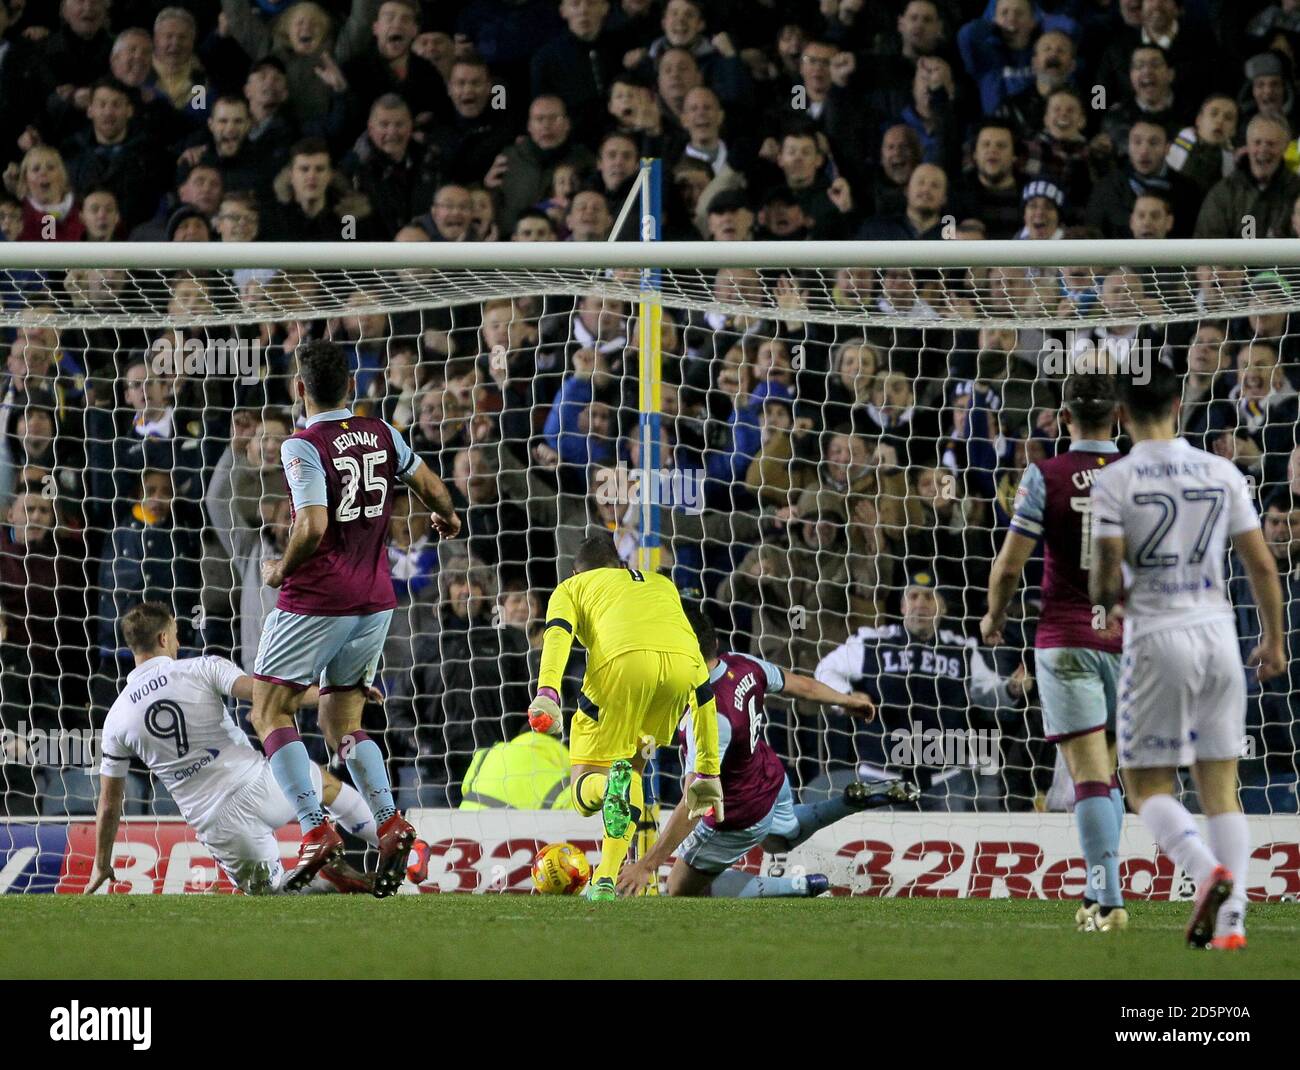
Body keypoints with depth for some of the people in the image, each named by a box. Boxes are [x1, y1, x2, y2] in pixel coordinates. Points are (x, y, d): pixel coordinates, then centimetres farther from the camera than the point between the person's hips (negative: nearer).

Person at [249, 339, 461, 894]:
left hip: (316, 599, -7)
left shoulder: (304, 447, -14)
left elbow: (313, 526, -25)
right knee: (342, 720, 15)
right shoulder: (381, 434, 6)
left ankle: (315, 830, -12)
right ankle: (390, 823, -6)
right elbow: (428, 482, 23)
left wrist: (280, 571, -6)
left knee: (269, 710, 2)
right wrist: (448, 517, 45)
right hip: (375, 599, 7)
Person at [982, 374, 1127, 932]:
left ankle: (1109, 902, -13)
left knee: (1089, 776, -6)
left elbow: (1009, 565, -7)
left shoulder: (1045, 477, -7)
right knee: (1106, 774, 17)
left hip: (1066, 640, -3)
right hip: (1128, 640, 3)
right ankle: (1098, 894, 19)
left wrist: (994, 616, 12)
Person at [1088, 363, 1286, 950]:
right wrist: (1273, 640, 18)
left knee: (1146, 785, 6)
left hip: (1156, 638, -4)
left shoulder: (1114, 482, -8)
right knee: (1220, 785, 8)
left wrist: (1103, 599, 12)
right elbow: (1261, 564, 6)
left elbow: (1106, 580, -12)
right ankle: (1231, 919, -1)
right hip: (1218, 634, 4)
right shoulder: (1223, 473, 4)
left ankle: (1208, 871, -20)